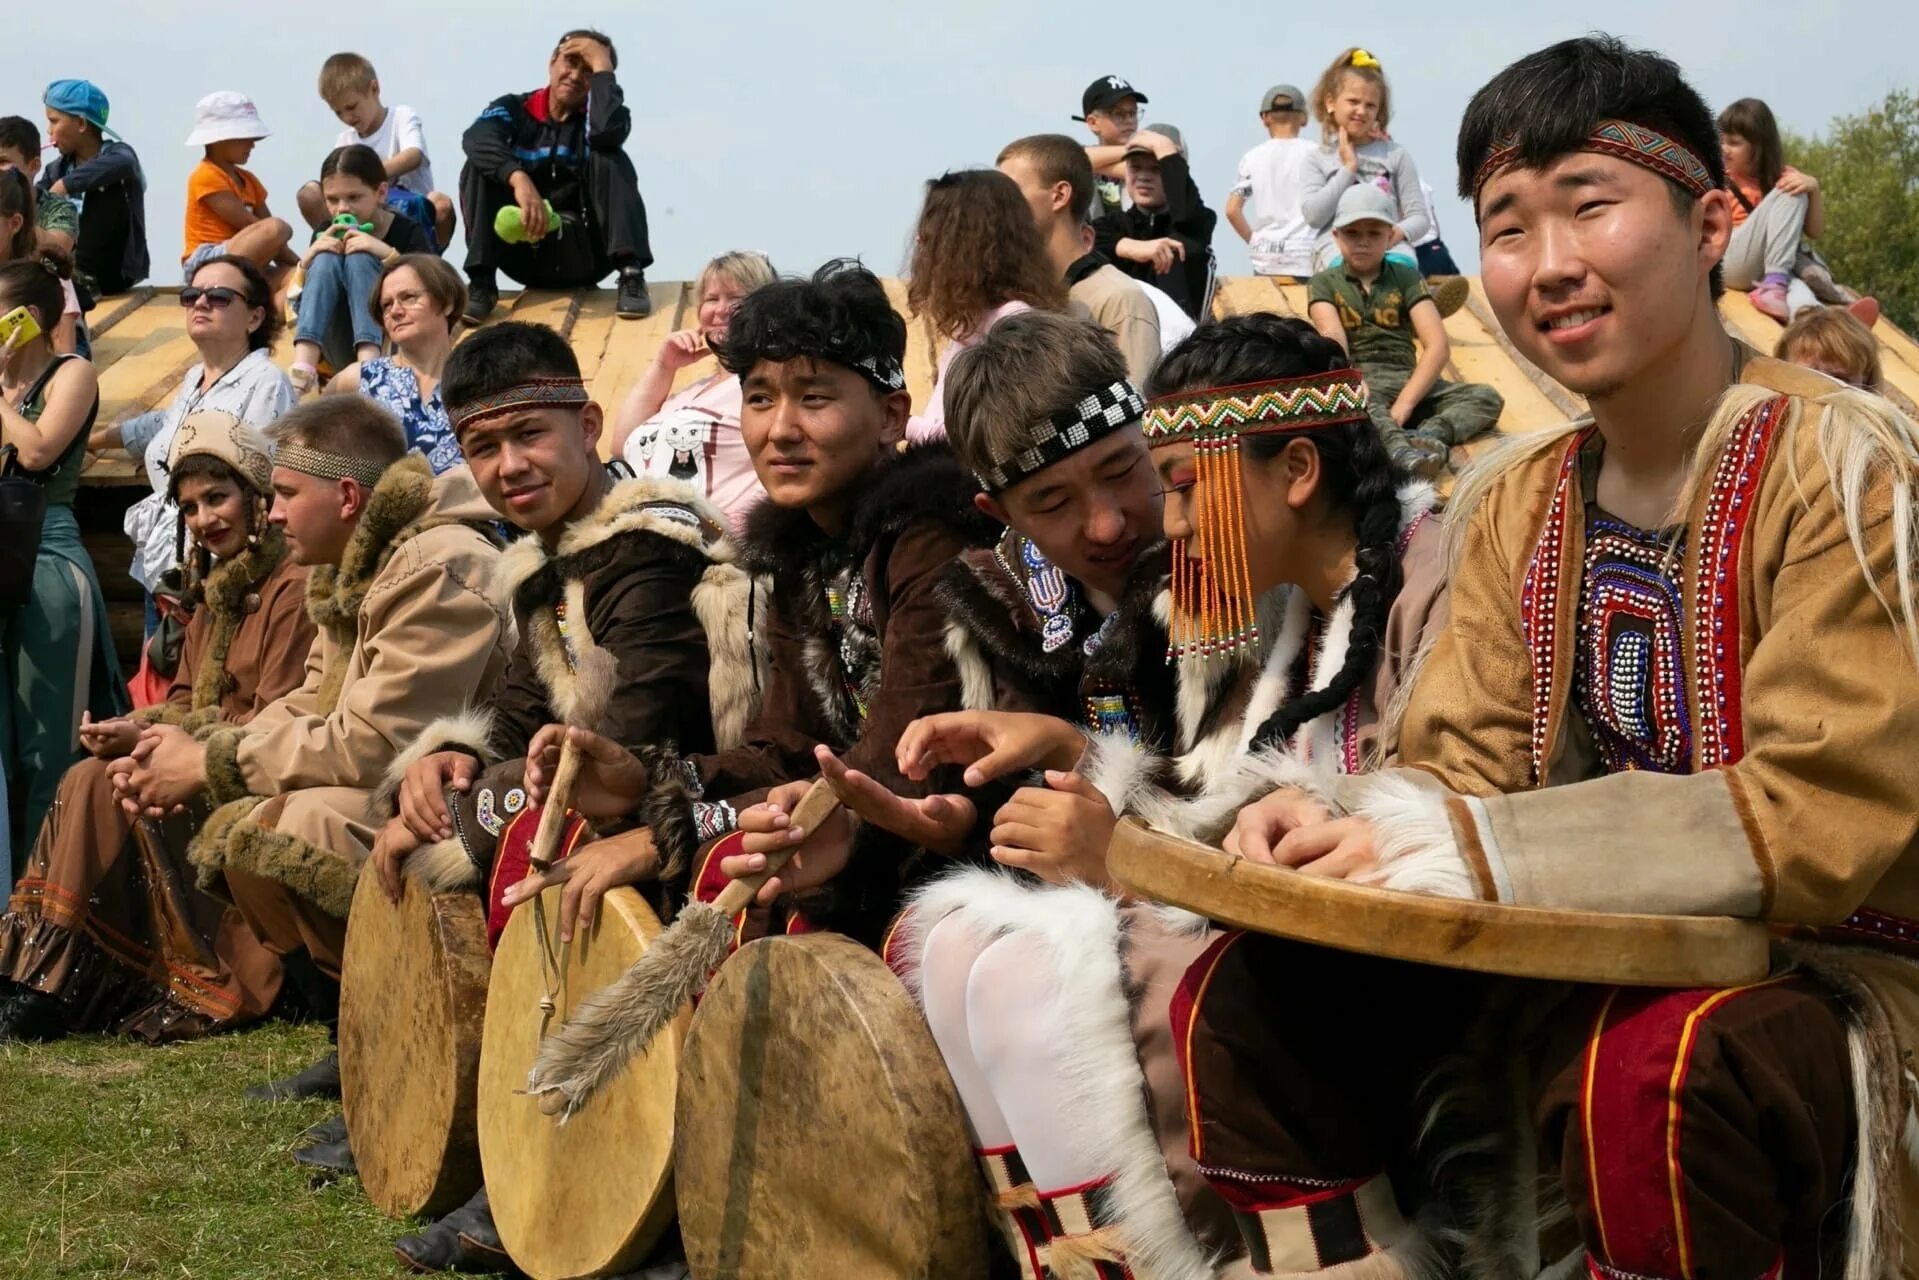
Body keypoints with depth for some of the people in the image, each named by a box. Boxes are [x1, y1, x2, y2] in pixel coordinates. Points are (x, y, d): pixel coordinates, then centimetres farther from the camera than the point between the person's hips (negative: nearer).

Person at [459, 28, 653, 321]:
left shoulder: (595, 116, 2)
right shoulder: (514, 108, 4)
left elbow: (608, 132, -26)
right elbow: (476, 138, -20)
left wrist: (602, 64, -13)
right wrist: (518, 178, -38)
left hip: (582, 254, -1)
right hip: (524, 253, 1)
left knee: (608, 158, -19)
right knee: (481, 165, -16)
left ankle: (631, 275, -30)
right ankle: (481, 282, -24)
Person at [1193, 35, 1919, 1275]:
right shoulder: (1517, 503, 7)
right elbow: (1466, 763, 8)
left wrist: (1450, 848, -24)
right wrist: (1339, 825, -17)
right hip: (1575, 963, 6)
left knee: (1652, 1077, -38)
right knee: (1248, 999, -12)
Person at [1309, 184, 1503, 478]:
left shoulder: (1407, 277, 12)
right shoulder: (1325, 283, 10)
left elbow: (1438, 346, -1)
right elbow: (1334, 337, -11)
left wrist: (1405, 402, -18)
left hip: (1405, 380, 4)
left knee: (1488, 398, -20)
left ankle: (1429, 434, -48)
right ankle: (1401, 450, -66)